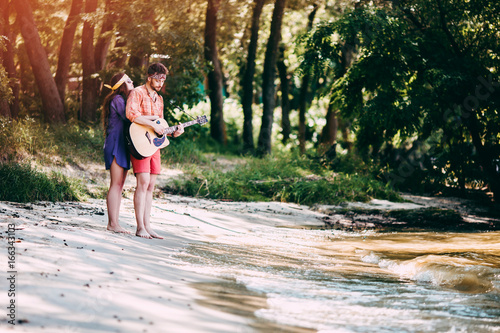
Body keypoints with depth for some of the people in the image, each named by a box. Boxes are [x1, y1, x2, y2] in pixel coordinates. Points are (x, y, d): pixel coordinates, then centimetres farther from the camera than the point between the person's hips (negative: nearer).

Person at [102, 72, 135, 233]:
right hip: (116, 144, -10)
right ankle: (113, 223, -11)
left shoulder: (123, 100, 22)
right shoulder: (117, 99, -9)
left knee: (119, 185, 7)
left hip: (122, 145, 10)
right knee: (116, 184, -11)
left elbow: (128, 121, 16)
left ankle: (114, 223, 8)